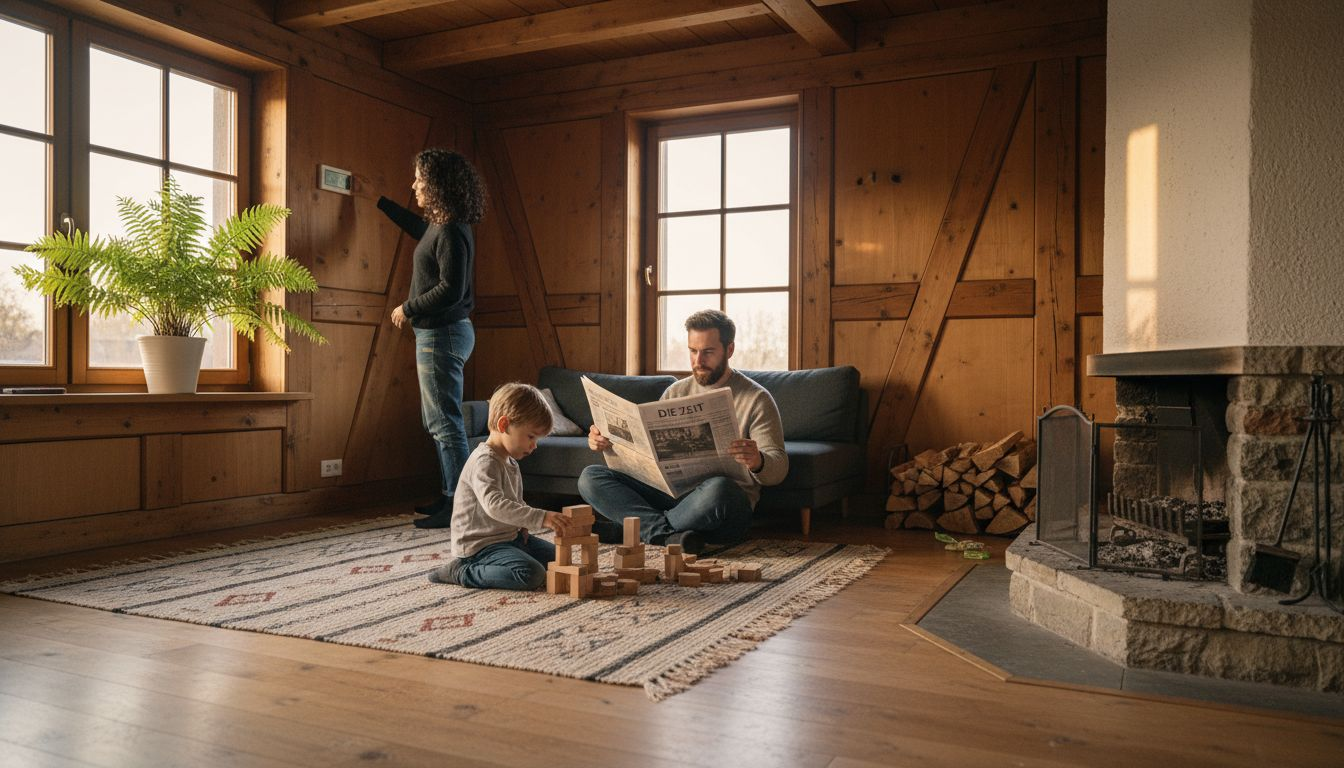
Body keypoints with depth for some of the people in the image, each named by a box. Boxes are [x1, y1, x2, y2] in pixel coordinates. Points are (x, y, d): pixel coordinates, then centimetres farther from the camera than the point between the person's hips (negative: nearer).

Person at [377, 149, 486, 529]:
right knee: (438, 421, 16)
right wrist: (379, 201, 46)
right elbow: (417, 226, 37)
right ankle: (449, 496, 24)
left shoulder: (451, 232, -18)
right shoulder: (440, 225, 13)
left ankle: (457, 507, -2)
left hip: (443, 334, -11)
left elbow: (451, 289, -25)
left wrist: (408, 308, -13)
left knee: (445, 423, -7)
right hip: (438, 333, 11)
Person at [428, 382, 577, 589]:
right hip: (478, 545, -10)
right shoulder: (484, 462, -22)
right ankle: (460, 573, -12)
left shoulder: (510, 461, 11)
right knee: (532, 574, -27)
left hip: (510, 536, 10)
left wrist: (524, 526, 1)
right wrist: (541, 517, -42)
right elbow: (495, 505, -37)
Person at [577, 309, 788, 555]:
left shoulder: (756, 399, -1)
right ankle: (668, 533, -28)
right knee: (590, 477, -11)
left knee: (717, 489, -41)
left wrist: (758, 462, -33)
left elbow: (778, 470, -8)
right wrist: (608, 441, -5)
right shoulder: (675, 392, 14)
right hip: (671, 492, 5)